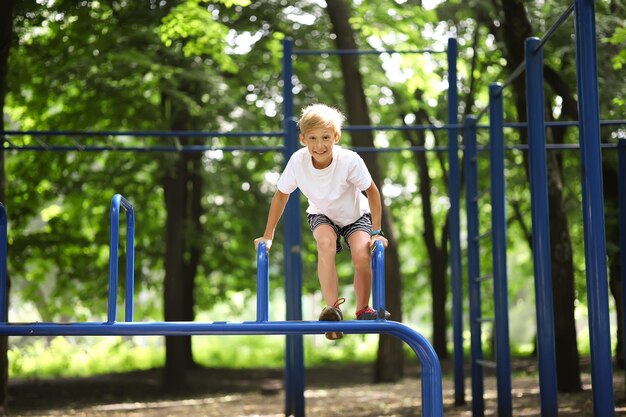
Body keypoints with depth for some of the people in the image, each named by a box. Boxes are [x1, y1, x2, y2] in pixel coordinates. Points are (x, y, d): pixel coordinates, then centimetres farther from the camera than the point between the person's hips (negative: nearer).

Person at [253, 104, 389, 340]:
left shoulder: (349, 161, -33)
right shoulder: (297, 161, -28)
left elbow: (372, 192, -17)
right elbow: (281, 195, -12)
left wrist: (376, 232, -16)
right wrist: (268, 236, -9)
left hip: (355, 214, -1)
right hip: (321, 215, 1)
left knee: (362, 256, -23)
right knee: (326, 243, -31)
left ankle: (362, 310, 2)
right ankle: (333, 308, -25)